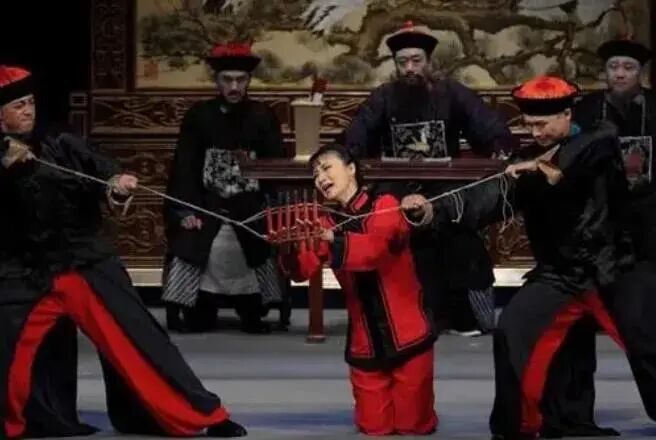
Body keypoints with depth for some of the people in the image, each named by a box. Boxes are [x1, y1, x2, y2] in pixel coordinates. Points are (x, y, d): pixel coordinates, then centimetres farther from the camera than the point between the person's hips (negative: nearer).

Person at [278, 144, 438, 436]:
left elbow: (373, 248, -28)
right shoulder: (328, 223, 6)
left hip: (406, 335, -4)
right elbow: (303, 269, -7)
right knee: (374, 426, 4)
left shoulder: (385, 206, -9)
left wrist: (333, 241, -43)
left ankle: (412, 400, 33)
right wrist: (289, 250, -28)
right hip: (365, 343, 4)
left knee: (414, 425, 1)